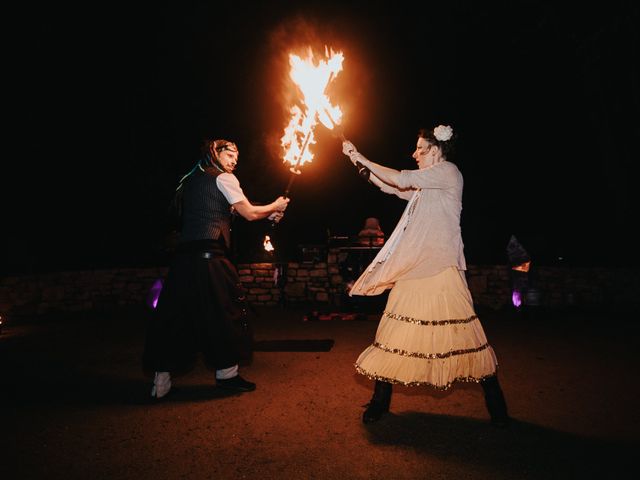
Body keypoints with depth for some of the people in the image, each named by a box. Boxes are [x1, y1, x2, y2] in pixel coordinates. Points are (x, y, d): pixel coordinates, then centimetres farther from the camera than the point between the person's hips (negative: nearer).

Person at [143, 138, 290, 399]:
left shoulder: (192, 180, 24)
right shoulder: (223, 178, 0)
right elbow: (249, 213, 0)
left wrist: (268, 214, 25)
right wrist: (275, 206, 18)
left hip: (184, 255, 8)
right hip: (208, 256, -8)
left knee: (174, 315, 9)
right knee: (224, 311, 5)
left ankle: (161, 380, 13)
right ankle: (226, 374, 16)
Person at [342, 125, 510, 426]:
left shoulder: (448, 171, -4)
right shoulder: (427, 184, 21)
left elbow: (401, 179, -12)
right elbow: (393, 188, 23)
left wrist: (361, 158, -4)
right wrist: (360, 163, 17)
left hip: (440, 266, -8)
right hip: (415, 266, 8)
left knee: (459, 329, -3)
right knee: (396, 331, 7)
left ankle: (496, 406, 14)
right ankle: (380, 401, 18)